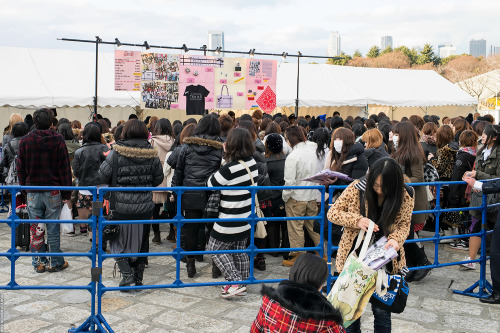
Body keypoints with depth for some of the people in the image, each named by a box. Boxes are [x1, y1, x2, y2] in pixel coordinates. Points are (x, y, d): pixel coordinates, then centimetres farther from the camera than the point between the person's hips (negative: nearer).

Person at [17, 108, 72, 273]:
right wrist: (67, 193, 0)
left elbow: (20, 168, 5)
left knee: (35, 229, 9)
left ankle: (39, 262, 15)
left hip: (33, 192, 2)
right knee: (53, 228, 5)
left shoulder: (25, 141, 0)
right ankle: (56, 262, 13)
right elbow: (65, 168, -6)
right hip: (53, 192, -1)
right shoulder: (58, 140, -6)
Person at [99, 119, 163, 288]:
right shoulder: (152, 154, -1)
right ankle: (138, 278, 22)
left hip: (121, 206, -3)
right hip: (145, 207, 3)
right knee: (141, 242, 15)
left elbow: (103, 175, -6)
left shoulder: (117, 153, -11)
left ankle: (127, 275, 0)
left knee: (119, 241, 12)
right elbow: (158, 178, 8)